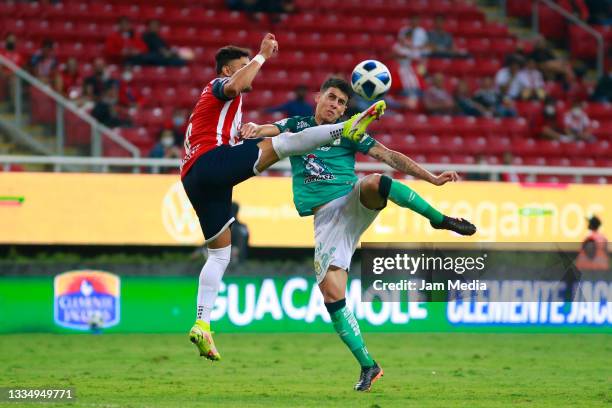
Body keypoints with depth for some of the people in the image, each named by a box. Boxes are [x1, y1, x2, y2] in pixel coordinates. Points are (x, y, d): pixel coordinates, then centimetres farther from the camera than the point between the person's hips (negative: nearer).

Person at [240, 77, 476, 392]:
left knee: (375, 183, -38)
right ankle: (368, 366, -5)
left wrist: (432, 178, -3)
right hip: (326, 219, 1)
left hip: (354, 202, -1)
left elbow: (389, 156, 7)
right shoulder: (297, 126, 17)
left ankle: (440, 219, -19)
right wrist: (254, 128, -24)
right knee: (331, 291, -16)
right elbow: (266, 130, 1)